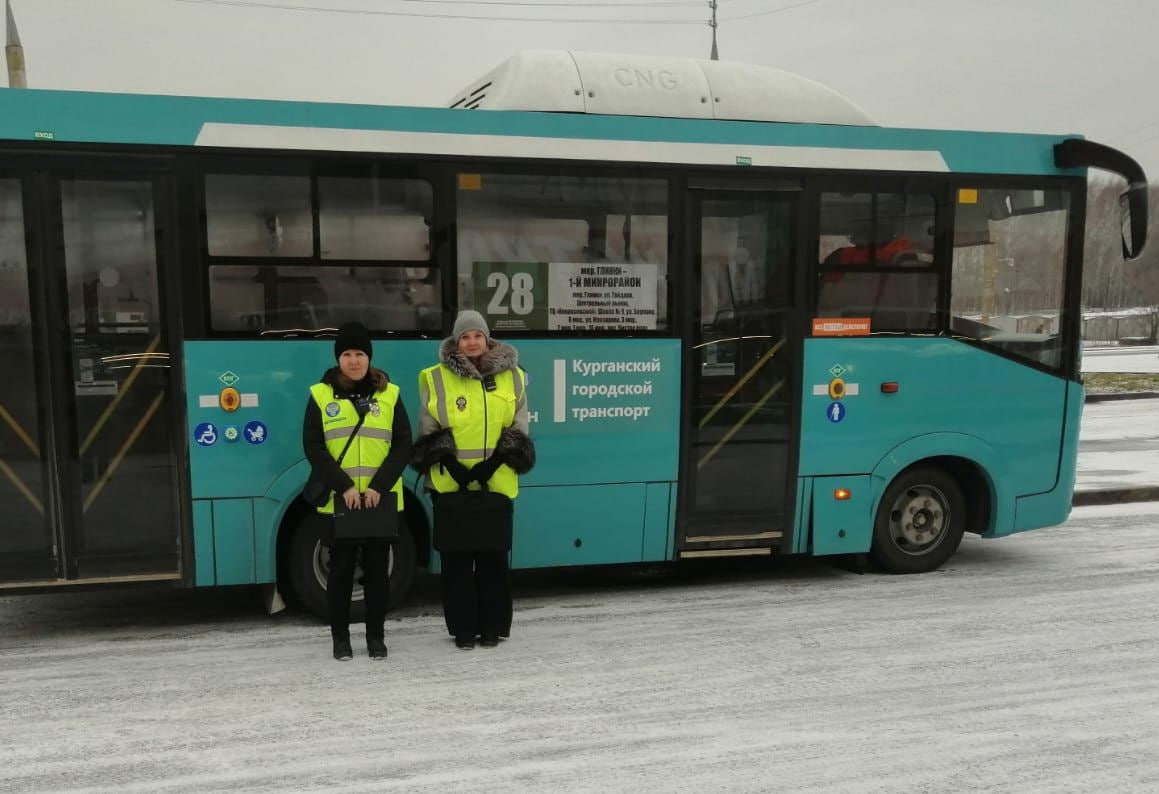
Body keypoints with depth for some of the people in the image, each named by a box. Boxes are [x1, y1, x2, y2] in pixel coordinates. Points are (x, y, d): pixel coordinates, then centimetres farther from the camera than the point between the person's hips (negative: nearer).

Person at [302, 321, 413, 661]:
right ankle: (340, 636, 21)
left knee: (377, 568, 7)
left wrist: (379, 486, -12)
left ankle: (376, 636, 20)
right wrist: (344, 486, -14)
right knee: (341, 569, 7)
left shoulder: (389, 394, 4)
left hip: (382, 500, 1)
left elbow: (403, 445, 0)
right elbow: (314, 448, -3)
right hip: (338, 500, -1)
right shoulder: (320, 395, 2)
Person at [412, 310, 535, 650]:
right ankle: (463, 629, 16)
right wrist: (449, 462, -11)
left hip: (497, 483, 1)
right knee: (457, 558, 4)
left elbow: (518, 430, 5)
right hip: (450, 484, -1)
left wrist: (494, 462, -8)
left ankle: (493, 626, 19)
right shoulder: (436, 378, 0)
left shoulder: (512, 377, 4)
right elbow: (428, 433, 3)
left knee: (493, 557, 8)